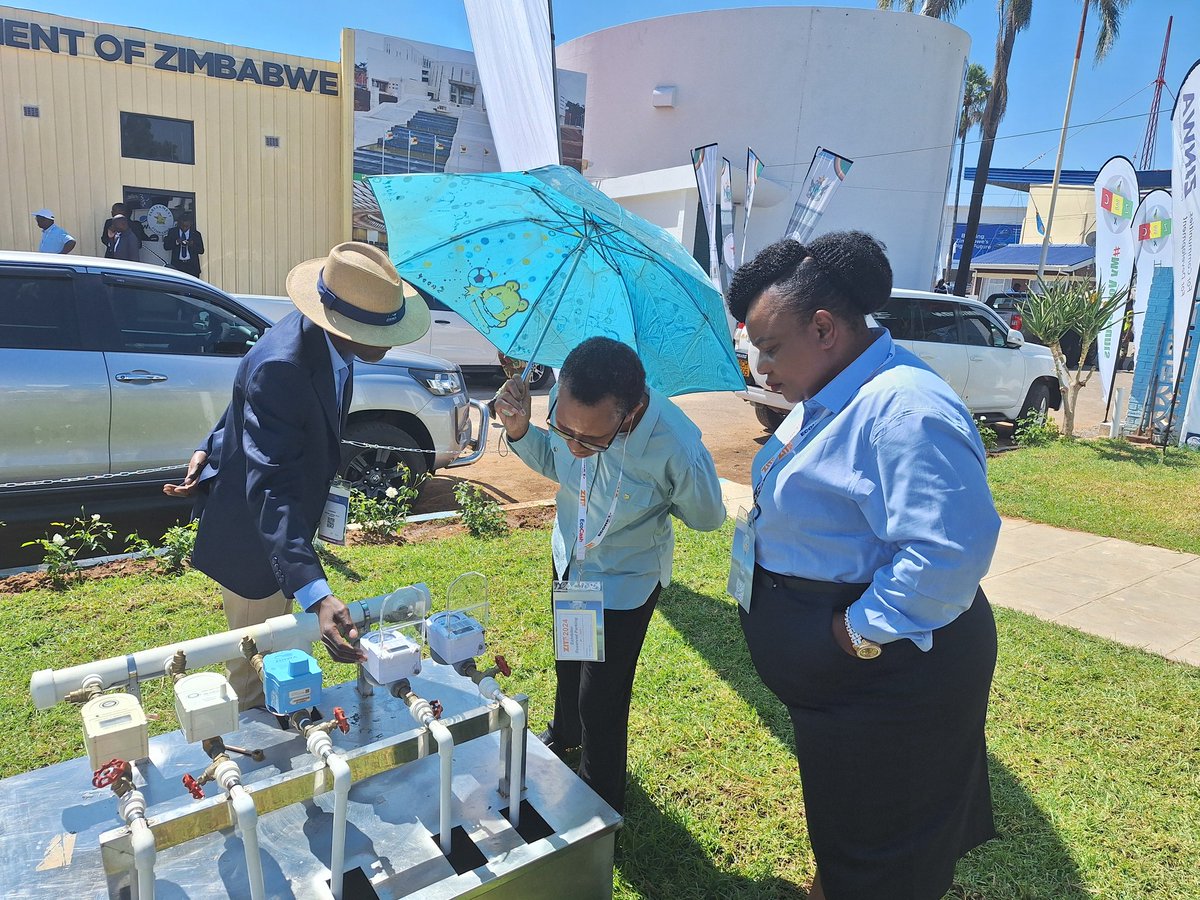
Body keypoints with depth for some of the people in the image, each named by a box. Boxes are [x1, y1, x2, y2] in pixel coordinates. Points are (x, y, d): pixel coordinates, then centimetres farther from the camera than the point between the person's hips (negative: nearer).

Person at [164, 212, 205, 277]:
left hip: (192, 265, -1)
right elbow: (165, 246, 0)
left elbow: (201, 250, 2)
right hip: (177, 265, 1)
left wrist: (193, 245, -18)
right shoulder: (172, 232, 7)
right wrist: (176, 242, -17)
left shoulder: (196, 234, 5)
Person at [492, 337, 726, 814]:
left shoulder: (677, 446, -38)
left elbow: (707, 517, -15)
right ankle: (564, 734, 63)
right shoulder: (568, 403, -26)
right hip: (569, 559, 6)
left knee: (601, 703, 7)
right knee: (567, 663, 30)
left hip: (625, 580, -5)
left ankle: (602, 806, 38)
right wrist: (520, 431, -20)